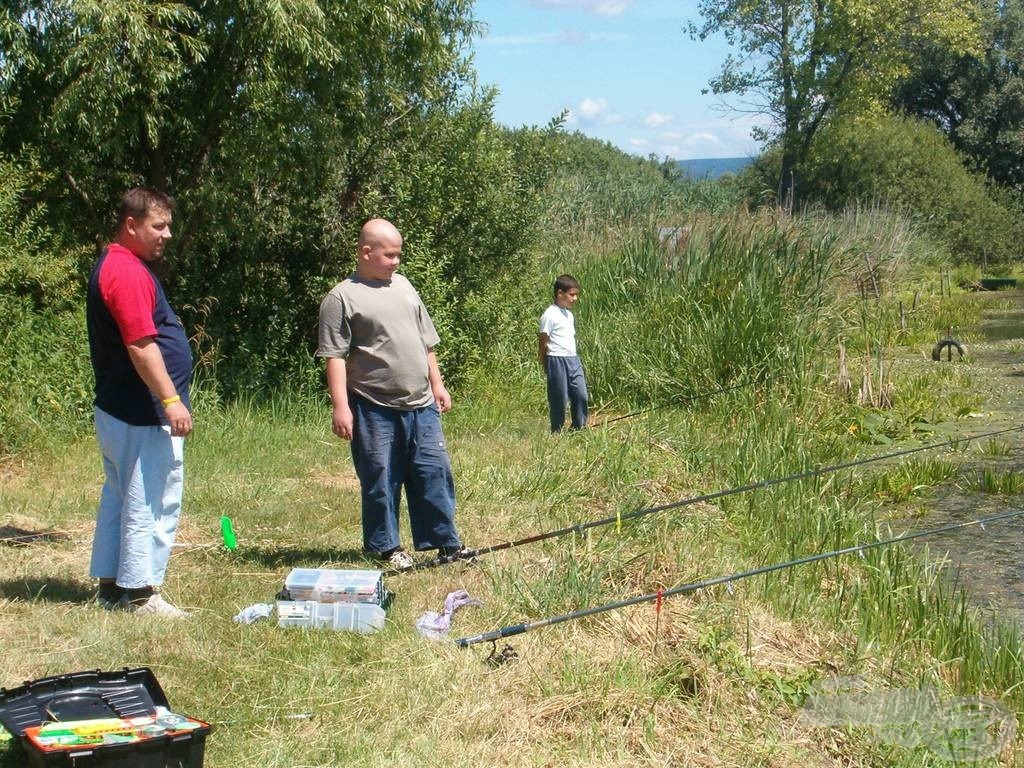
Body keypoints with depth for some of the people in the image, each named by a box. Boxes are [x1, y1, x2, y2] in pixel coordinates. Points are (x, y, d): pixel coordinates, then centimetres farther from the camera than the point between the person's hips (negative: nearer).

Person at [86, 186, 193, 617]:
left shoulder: (114, 266, 16)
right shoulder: (129, 273, -17)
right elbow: (141, 345, -25)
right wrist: (170, 400, -25)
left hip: (118, 411, 11)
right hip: (144, 415, -11)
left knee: (119, 497, 15)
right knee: (153, 502, -5)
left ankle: (111, 586, 22)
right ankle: (139, 593, 0)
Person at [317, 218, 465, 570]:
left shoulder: (403, 286, 15)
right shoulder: (342, 298, -5)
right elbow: (335, 356, -10)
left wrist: (437, 384, 18)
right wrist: (340, 405, -16)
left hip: (420, 405, 6)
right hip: (374, 409, -5)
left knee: (435, 473, 5)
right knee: (381, 478, 3)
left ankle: (446, 543, 13)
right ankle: (386, 546, 16)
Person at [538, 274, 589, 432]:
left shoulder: (569, 314, 16)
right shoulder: (550, 315, -9)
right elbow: (543, 343, -8)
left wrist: (574, 359, 12)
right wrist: (546, 367, -6)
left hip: (573, 359, 7)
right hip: (557, 361, -7)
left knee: (581, 395, 1)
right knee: (559, 398, -1)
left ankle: (579, 429, 9)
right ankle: (557, 432, 8)